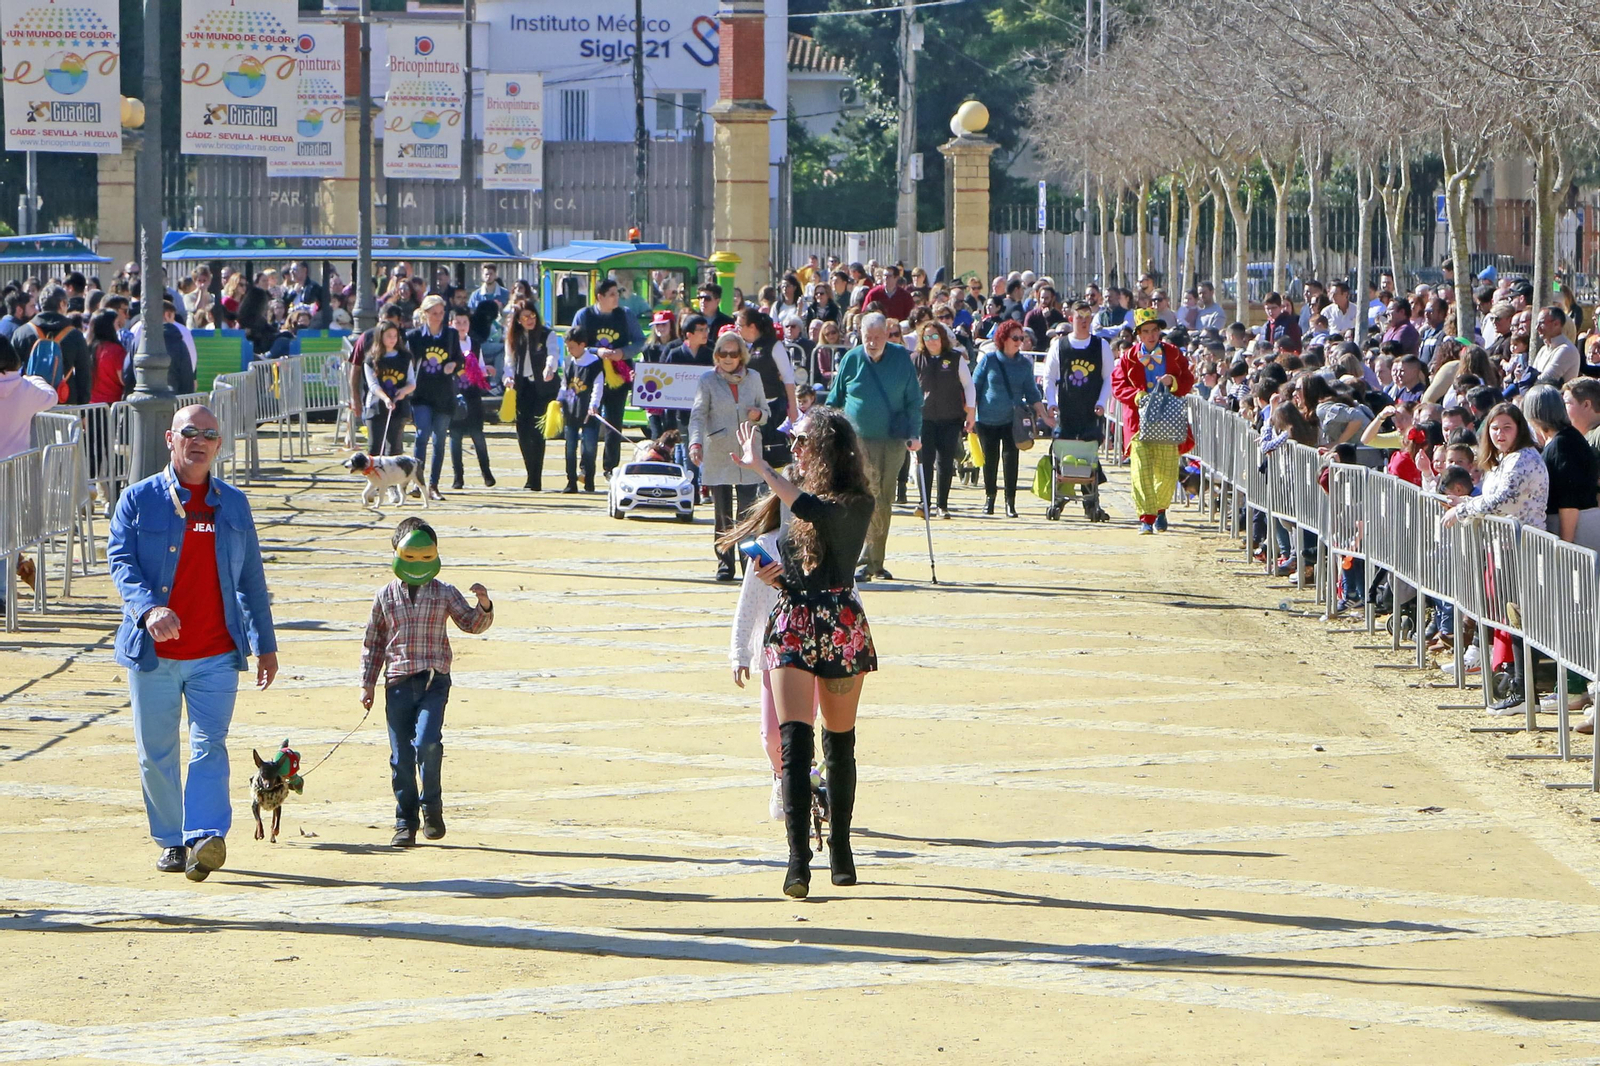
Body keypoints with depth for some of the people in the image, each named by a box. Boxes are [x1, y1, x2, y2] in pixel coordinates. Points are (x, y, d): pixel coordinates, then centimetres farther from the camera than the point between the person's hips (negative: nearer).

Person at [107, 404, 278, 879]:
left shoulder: (233, 504, 12)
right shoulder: (139, 499, 3)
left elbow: (251, 578, 17)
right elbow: (120, 561, -7)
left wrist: (265, 644, 16)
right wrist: (149, 609, -26)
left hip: (216, 653, 1)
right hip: (154, 653, -1)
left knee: (210, 745, -12)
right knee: (156, 752, 5)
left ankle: (207, 837, -22)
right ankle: (171, 841, 18)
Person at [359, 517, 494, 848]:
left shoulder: (444, 594, 8)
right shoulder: (386, 597, 10)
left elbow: (471, 623, 7)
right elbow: (373, 642, 15)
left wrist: (484, 607, -14)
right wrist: (367, 683, 11)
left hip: (434, 680, -2)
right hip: (398, 682, 2)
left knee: (427, 742, -21)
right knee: (401, 756, 2)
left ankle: (432, 806, 0)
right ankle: (405, 823, 12)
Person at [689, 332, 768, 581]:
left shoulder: (753, 378, 10)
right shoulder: (708, 381, 2)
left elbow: (765, 412, 17)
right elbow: (698, 416, -7)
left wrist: (758, 415, -8)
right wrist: (695, 443, -24)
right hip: (718, 457, -1)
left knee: (747, 513, -7)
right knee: (723, 516, -1)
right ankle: (725, 564, 7)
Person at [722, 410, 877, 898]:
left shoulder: (856, 504, -8)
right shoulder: (795, 498, 12)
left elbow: (815, 511, -30)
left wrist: (761, 467, -29)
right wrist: (776, 576, 2)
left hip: (840, 628, -4)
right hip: (791, 625, 4)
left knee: (839, 742, 7)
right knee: (794, 738, -10)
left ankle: (840, 848, 20)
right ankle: (798, 858, -19)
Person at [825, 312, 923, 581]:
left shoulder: (902, 359, 1)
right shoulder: (851, 360, 1)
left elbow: (914, 400, 6)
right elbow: (834, 400, 11)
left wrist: (914, 433, -2)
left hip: (893, 441, 2)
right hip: (858, 439, -2)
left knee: (884, 501, 8)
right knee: (869, 498, -13)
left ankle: (875, 561, 17)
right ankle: (866, 560, -14)